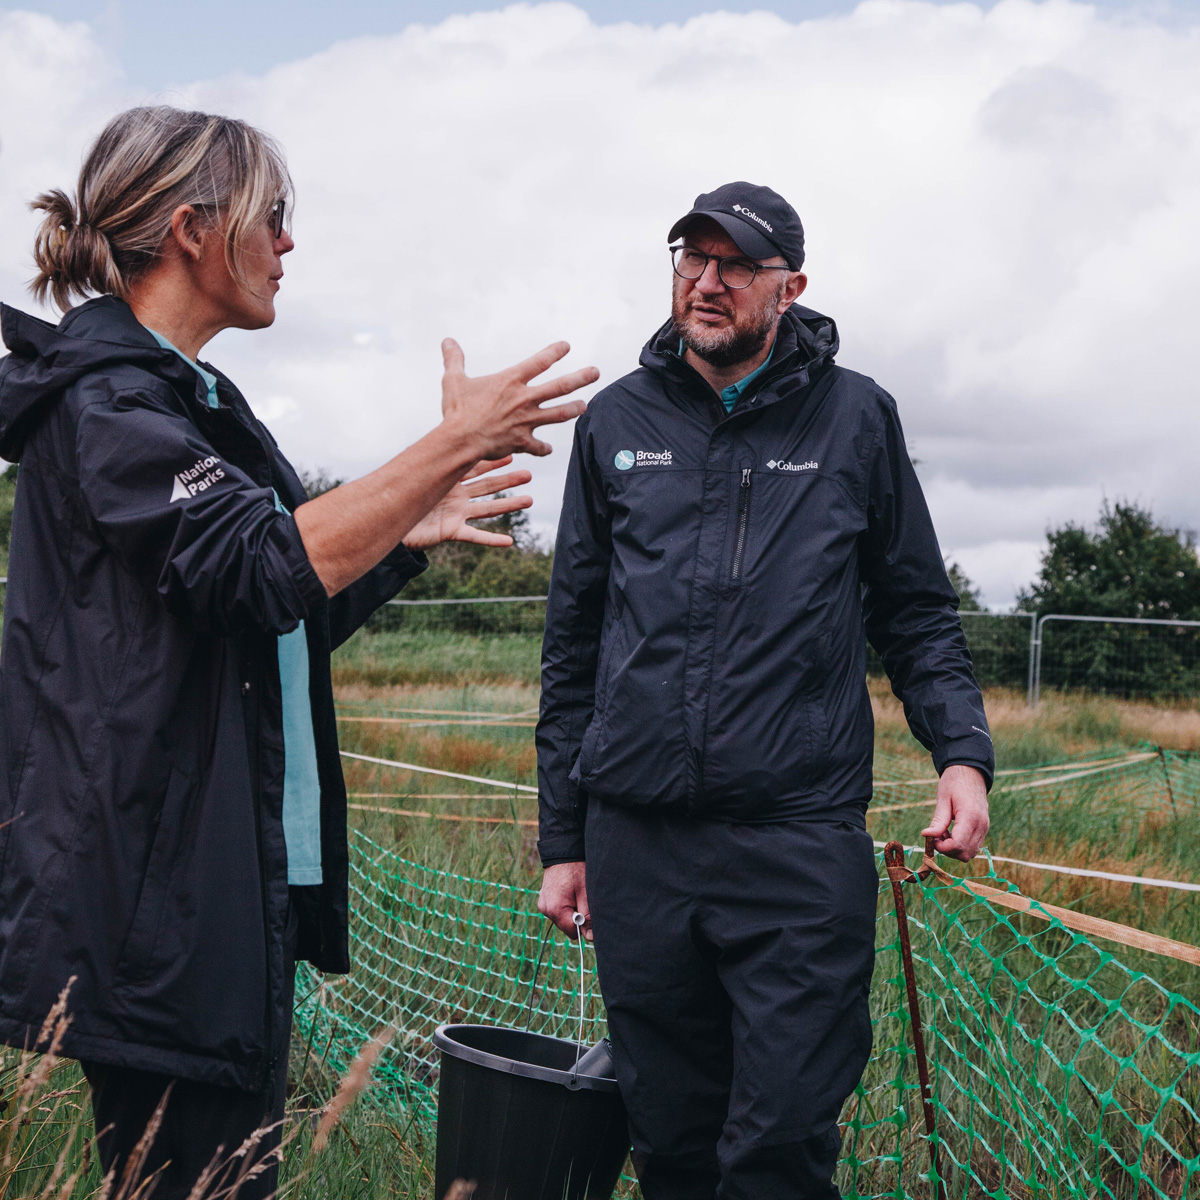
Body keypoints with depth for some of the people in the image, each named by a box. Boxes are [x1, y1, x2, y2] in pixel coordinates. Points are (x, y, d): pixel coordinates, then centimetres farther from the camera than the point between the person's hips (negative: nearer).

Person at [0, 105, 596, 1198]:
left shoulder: (196, 399, 19)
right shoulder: (101, 395, -12)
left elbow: (282, 619, 23)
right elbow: (269, 568, -26)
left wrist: (405, 535, 13)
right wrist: (452, 445, -21)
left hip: (244, 887, 10)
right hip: (159, 894, -10)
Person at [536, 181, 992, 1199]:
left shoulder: (855, 418, 7)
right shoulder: (617, 423, 12)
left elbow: (919, 615, 12)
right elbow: (572, 646, 15)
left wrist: (963, 750, -6)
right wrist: (563, 838, 13)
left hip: (801, 844, -2)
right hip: (637, 842, 3)